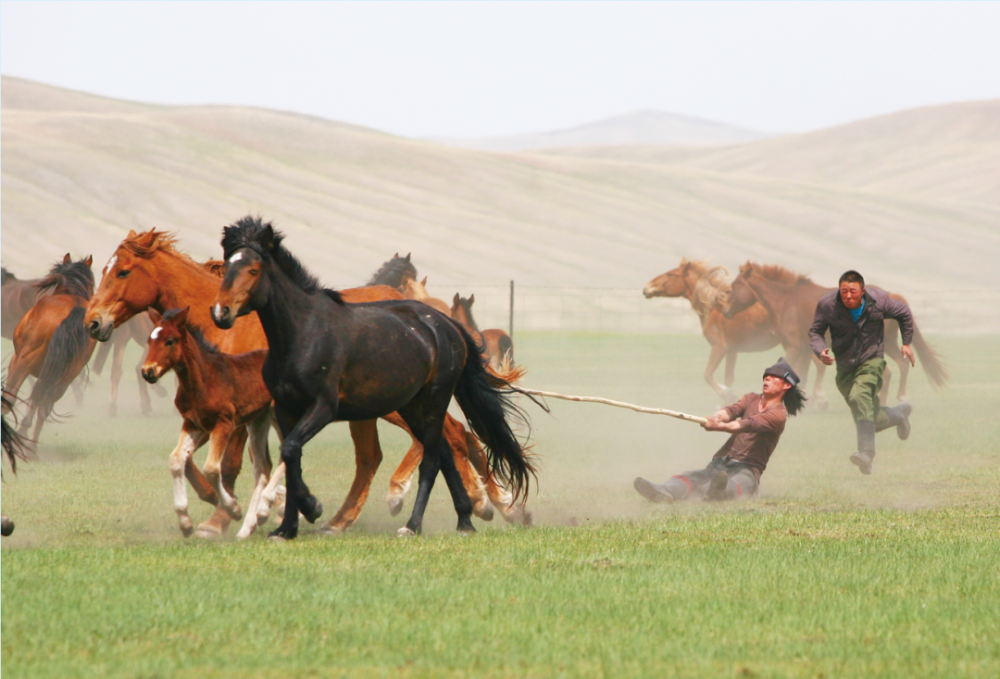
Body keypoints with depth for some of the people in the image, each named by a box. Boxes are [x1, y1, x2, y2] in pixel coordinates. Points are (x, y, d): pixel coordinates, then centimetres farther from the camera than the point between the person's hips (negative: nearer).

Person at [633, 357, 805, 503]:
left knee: (736, 484, -42)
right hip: (721, 462, 6)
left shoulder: (778, 413, -1)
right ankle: (663, 492, -57)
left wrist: (719, 426, -39)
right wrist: (717, 417, -28)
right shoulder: (751, 399, 20)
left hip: (747, 470, -6)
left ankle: (719, 490, -78)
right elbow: (733, 410, -2)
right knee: (692, 478, -26)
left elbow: (749, 424, -21)